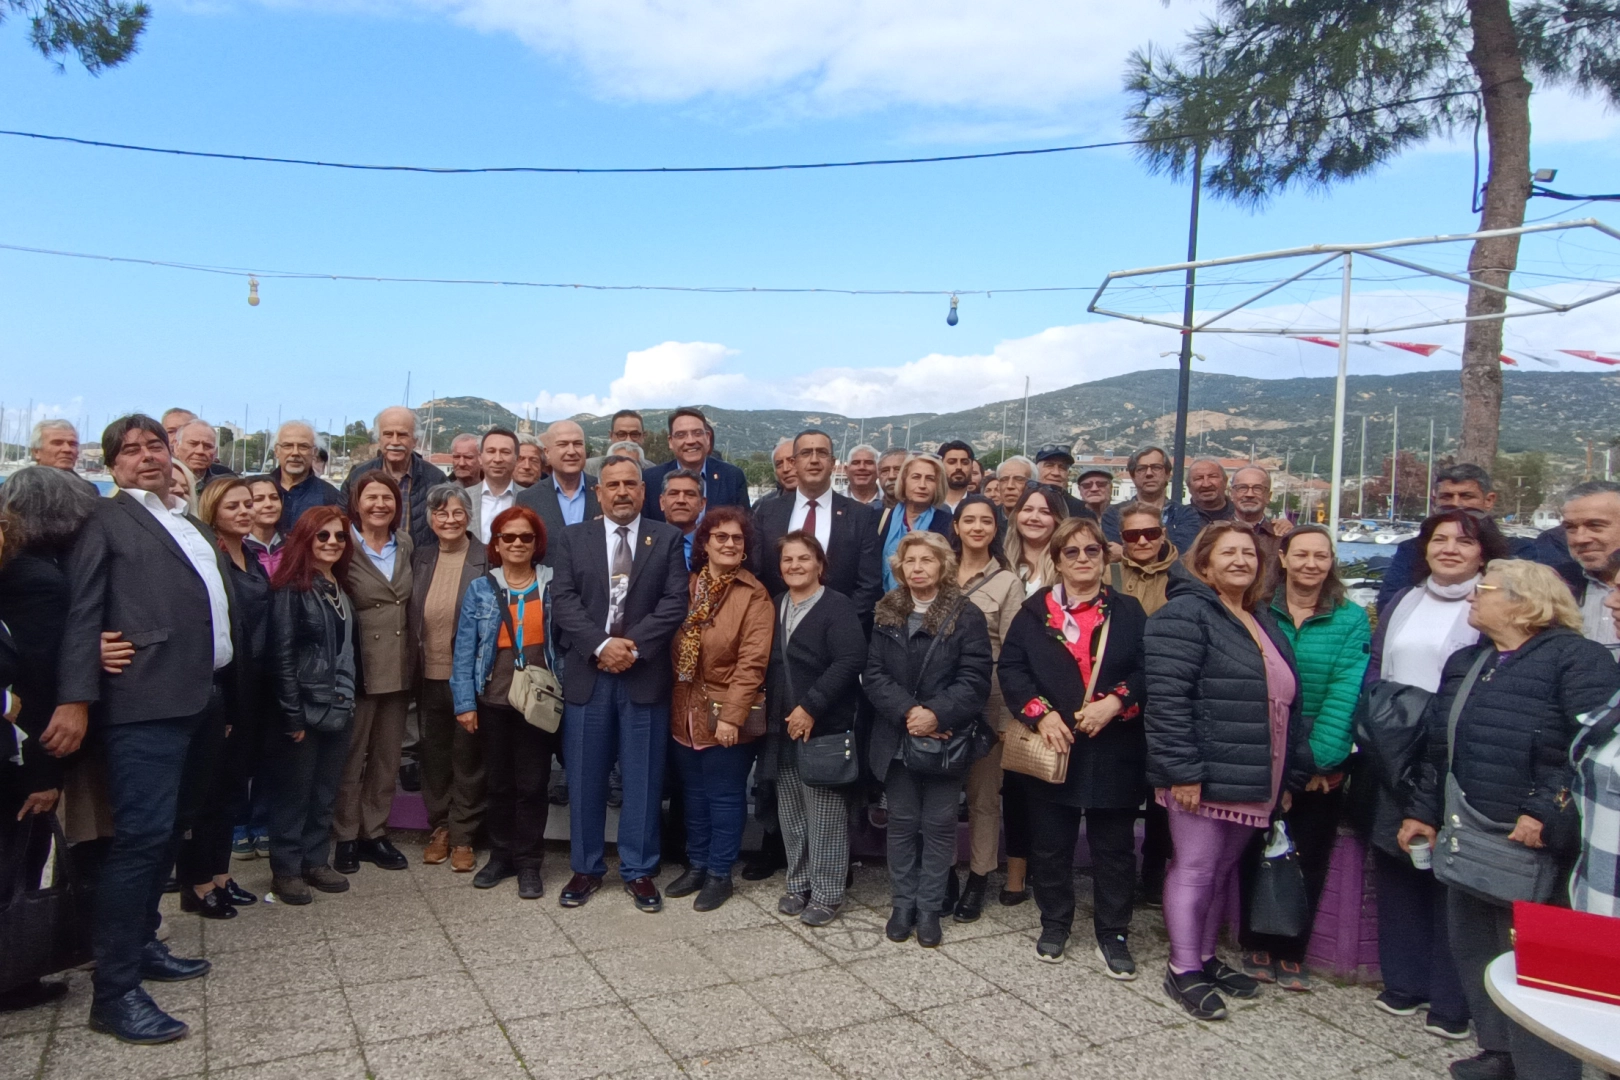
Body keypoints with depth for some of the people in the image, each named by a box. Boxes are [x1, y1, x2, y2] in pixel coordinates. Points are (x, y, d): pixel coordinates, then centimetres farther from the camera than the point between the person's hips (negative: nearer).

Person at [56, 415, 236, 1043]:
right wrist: (76, 699, -15)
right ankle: (115, 991, -2)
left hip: (197, 702, 7)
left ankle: (141, 944, 30)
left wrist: (223, 692, 14)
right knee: (142, 836, -9)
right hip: (144, 704, -7)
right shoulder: (108, 521, 1)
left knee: (168, 830, 15)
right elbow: (82, 612, -7)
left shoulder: (192, 527, 21)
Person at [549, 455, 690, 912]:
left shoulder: (667, 539, 5)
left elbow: (675, 601, -4)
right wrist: (601, 645, -14)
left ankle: (639, 870, 18)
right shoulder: (574, 537, 8)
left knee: (643, 778, 6)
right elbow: (563, 599, -2)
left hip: (645, 673, -1)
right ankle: (586, 868, 22)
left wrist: (634, 646, -15)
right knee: (584, 777, 8)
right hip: (587, 671, 1)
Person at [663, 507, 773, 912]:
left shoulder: (754, 595, -10)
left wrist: (731, 715, -20)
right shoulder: (687, 586, 6)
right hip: (686, 710, 5)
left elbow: (752, 661, -16)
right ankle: (696, 865, 31)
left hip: (727, 714, -5)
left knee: (724, 796, 6)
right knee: (694, 794, 17)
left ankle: (720, 874, 20)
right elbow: (673, 647, 8)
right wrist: (676, 703, 2)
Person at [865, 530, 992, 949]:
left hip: (946, 738, -2)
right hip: (897, 738, 2)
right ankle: (903, 903, 22)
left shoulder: (966, 615, -4)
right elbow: (873, 674, -1)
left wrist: (937, 714, -21)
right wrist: (908, 711, -16)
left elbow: (975, 678, -10)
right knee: (902, 823, 11)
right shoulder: (885, 615, 5)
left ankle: (930, 908, 17)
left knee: (938, 824, 6)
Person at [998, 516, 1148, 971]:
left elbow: (1149, 671, -1)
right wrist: (1041, 713, -14)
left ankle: (1113, 934, 20)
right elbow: (1011, 669, -1)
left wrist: (1115, 702, -17)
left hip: (1113, 753, 0)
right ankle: (1054, 925, 28)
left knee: (1114, 846, 6)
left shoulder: (1128, 612, 5)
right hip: (1051, 750, 1)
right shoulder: (1034, 612, 5)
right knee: (1050, 844, 10)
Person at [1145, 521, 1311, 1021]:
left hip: (1251, 781, 8)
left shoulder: (1262, 624, 17)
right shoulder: (1187, 615, -12)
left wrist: (1290, 776, 16)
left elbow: (1286, 704, 20)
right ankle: (1183, 970, 12)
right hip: (1202, 775, -8)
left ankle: (1205, 956, 31)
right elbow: (1167, 698, -19)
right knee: (1195, 868, 0)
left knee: (1223, 869, 17)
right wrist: (1182, 770, -22)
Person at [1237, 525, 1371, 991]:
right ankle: (1256, 945, 23)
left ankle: (1290, 952, 23)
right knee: (1258, 852, 9)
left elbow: (1344, 692, -10)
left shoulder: (1351, 619, -2)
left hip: (1323, 765, 0)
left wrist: (1319, 758, -17)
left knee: (1309, 858, 9)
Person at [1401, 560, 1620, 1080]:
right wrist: (1422, 812, 15)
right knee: (1472, 948, 17)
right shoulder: (1464, 662, 13)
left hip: (1532, 843, -8)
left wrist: (1546, 812, -26)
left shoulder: (1575, 658, -11)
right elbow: (1439, 745, 18)